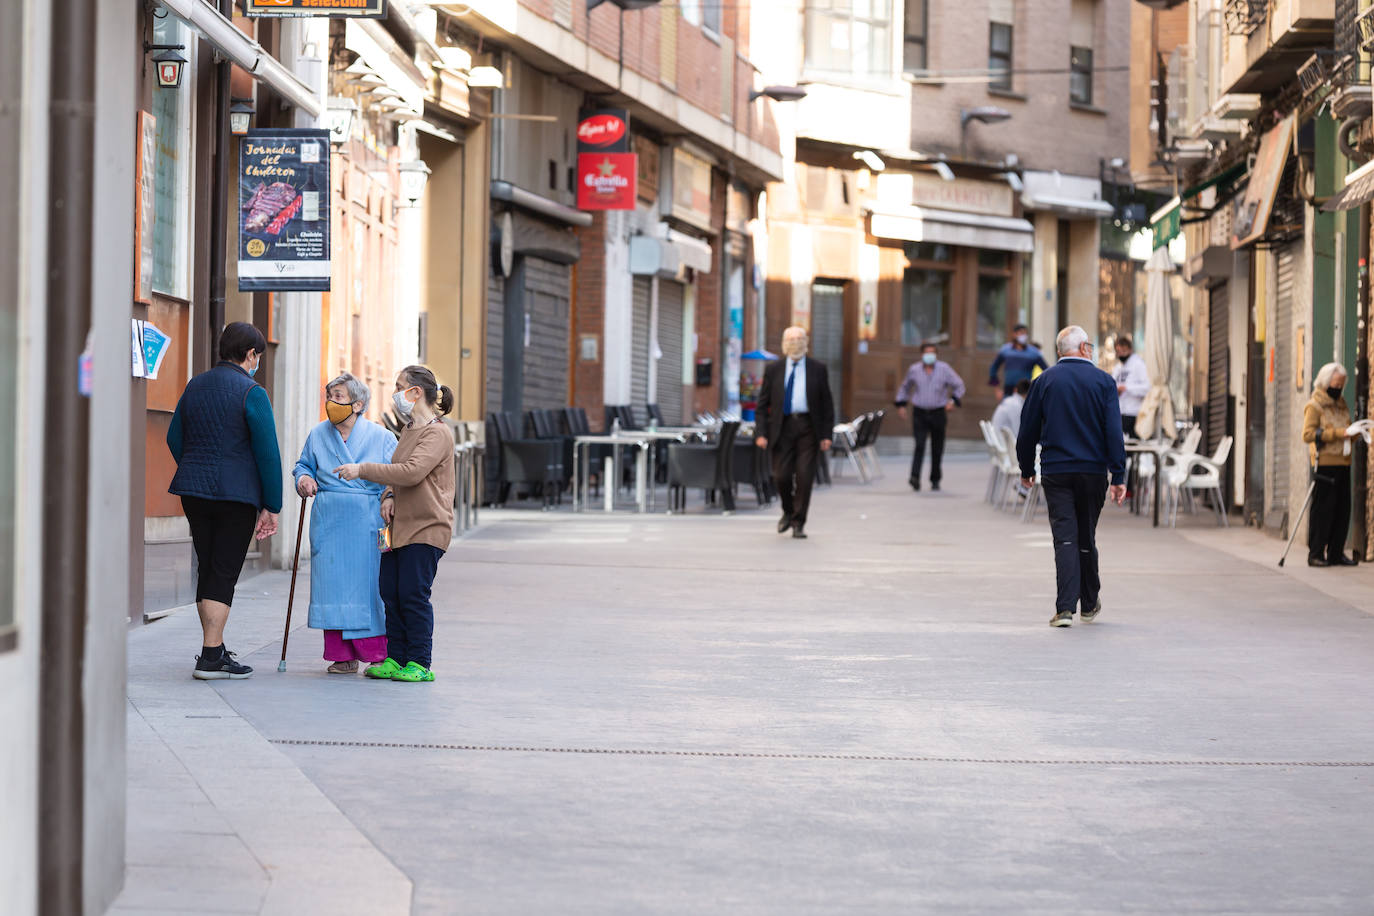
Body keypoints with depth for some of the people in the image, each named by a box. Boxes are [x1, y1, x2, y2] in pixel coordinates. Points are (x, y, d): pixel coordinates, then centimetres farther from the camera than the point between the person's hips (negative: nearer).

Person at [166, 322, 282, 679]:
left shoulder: (195, 386, 10)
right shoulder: (251, 393, -11)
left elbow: (175, 439, 16)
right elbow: (268, 453, -12)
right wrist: (272, 506, -6)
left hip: (194, 491, 6)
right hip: (237, 495, -6)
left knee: (207, 570, 16)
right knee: (224, 574, -3)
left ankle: (214, 648, 25)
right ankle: (211, 657, -7)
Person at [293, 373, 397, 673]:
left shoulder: (381, 437, 2)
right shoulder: (318, 435, 10)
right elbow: (304, 464, 23)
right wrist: (303, 477, 0)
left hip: (367, 524, -3)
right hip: (328, 522, 3)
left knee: (368, 587, -4)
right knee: (333, 587, 0)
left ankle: (378, 655, 3)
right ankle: (342, 656, 6)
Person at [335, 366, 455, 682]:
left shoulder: (438, 433, -12)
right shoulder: (409, 430, 17)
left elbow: (412, 472, -25)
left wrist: (362, 470, -22)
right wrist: (389, 496, 5)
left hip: (427, 528, -9)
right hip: (400, 526, 9)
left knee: (413, 594, -8)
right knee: (390, 592, 6)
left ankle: (420, 663, 0)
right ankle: (396, 659, 13)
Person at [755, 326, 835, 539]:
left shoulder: (818, 369, 6)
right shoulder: (773, 369, 8)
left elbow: (827, 404, 7)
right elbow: (762, 404, 8)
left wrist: (827, 435, -1)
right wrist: (761, 433, -4)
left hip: (808, 428, -1)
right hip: (783, 427, 1)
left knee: (804, 476, -8)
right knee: (782, 476, -5)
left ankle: (798, 523, 3)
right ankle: (788, 512, 23)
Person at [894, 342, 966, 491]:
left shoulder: (944, 369, 0)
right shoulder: (914, 370, 5)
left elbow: (959, 386, 5)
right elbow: (905, 387, 22)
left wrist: (953, 400, -9)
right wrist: (901, 404, 14)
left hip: (938, 413, 0)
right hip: (919, 413, 0)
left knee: (937, 449, 4)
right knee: (919, 445, -15)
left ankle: (935, 480, 16)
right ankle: (915, 478, -23)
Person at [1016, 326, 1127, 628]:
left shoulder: (1044, 381, 2)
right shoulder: (1102, 381, -1)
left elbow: (1027, 431, 5)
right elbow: (1113, 431, -6)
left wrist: (1027, 470, 17)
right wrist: (1119, 477, -5)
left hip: (1055, 472, 0)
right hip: (1093, 472, 0)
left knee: (1065, 538, -3)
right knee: (1086, 538, 13)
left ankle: (1065, 608, -15)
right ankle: (1090, 604, 26)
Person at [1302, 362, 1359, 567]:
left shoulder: (1341, 404, 20)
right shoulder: (1314, 406, -4)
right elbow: (1308, 434, -14)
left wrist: (1352, 432, 2)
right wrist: (1339, 433, -18)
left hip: (1343, 463, 7)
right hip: (1325, 464, -7)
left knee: (1342, 509, 5)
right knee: (1323, 509, -7)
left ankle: (1336, 553, 12)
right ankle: (1316, 554, -3)